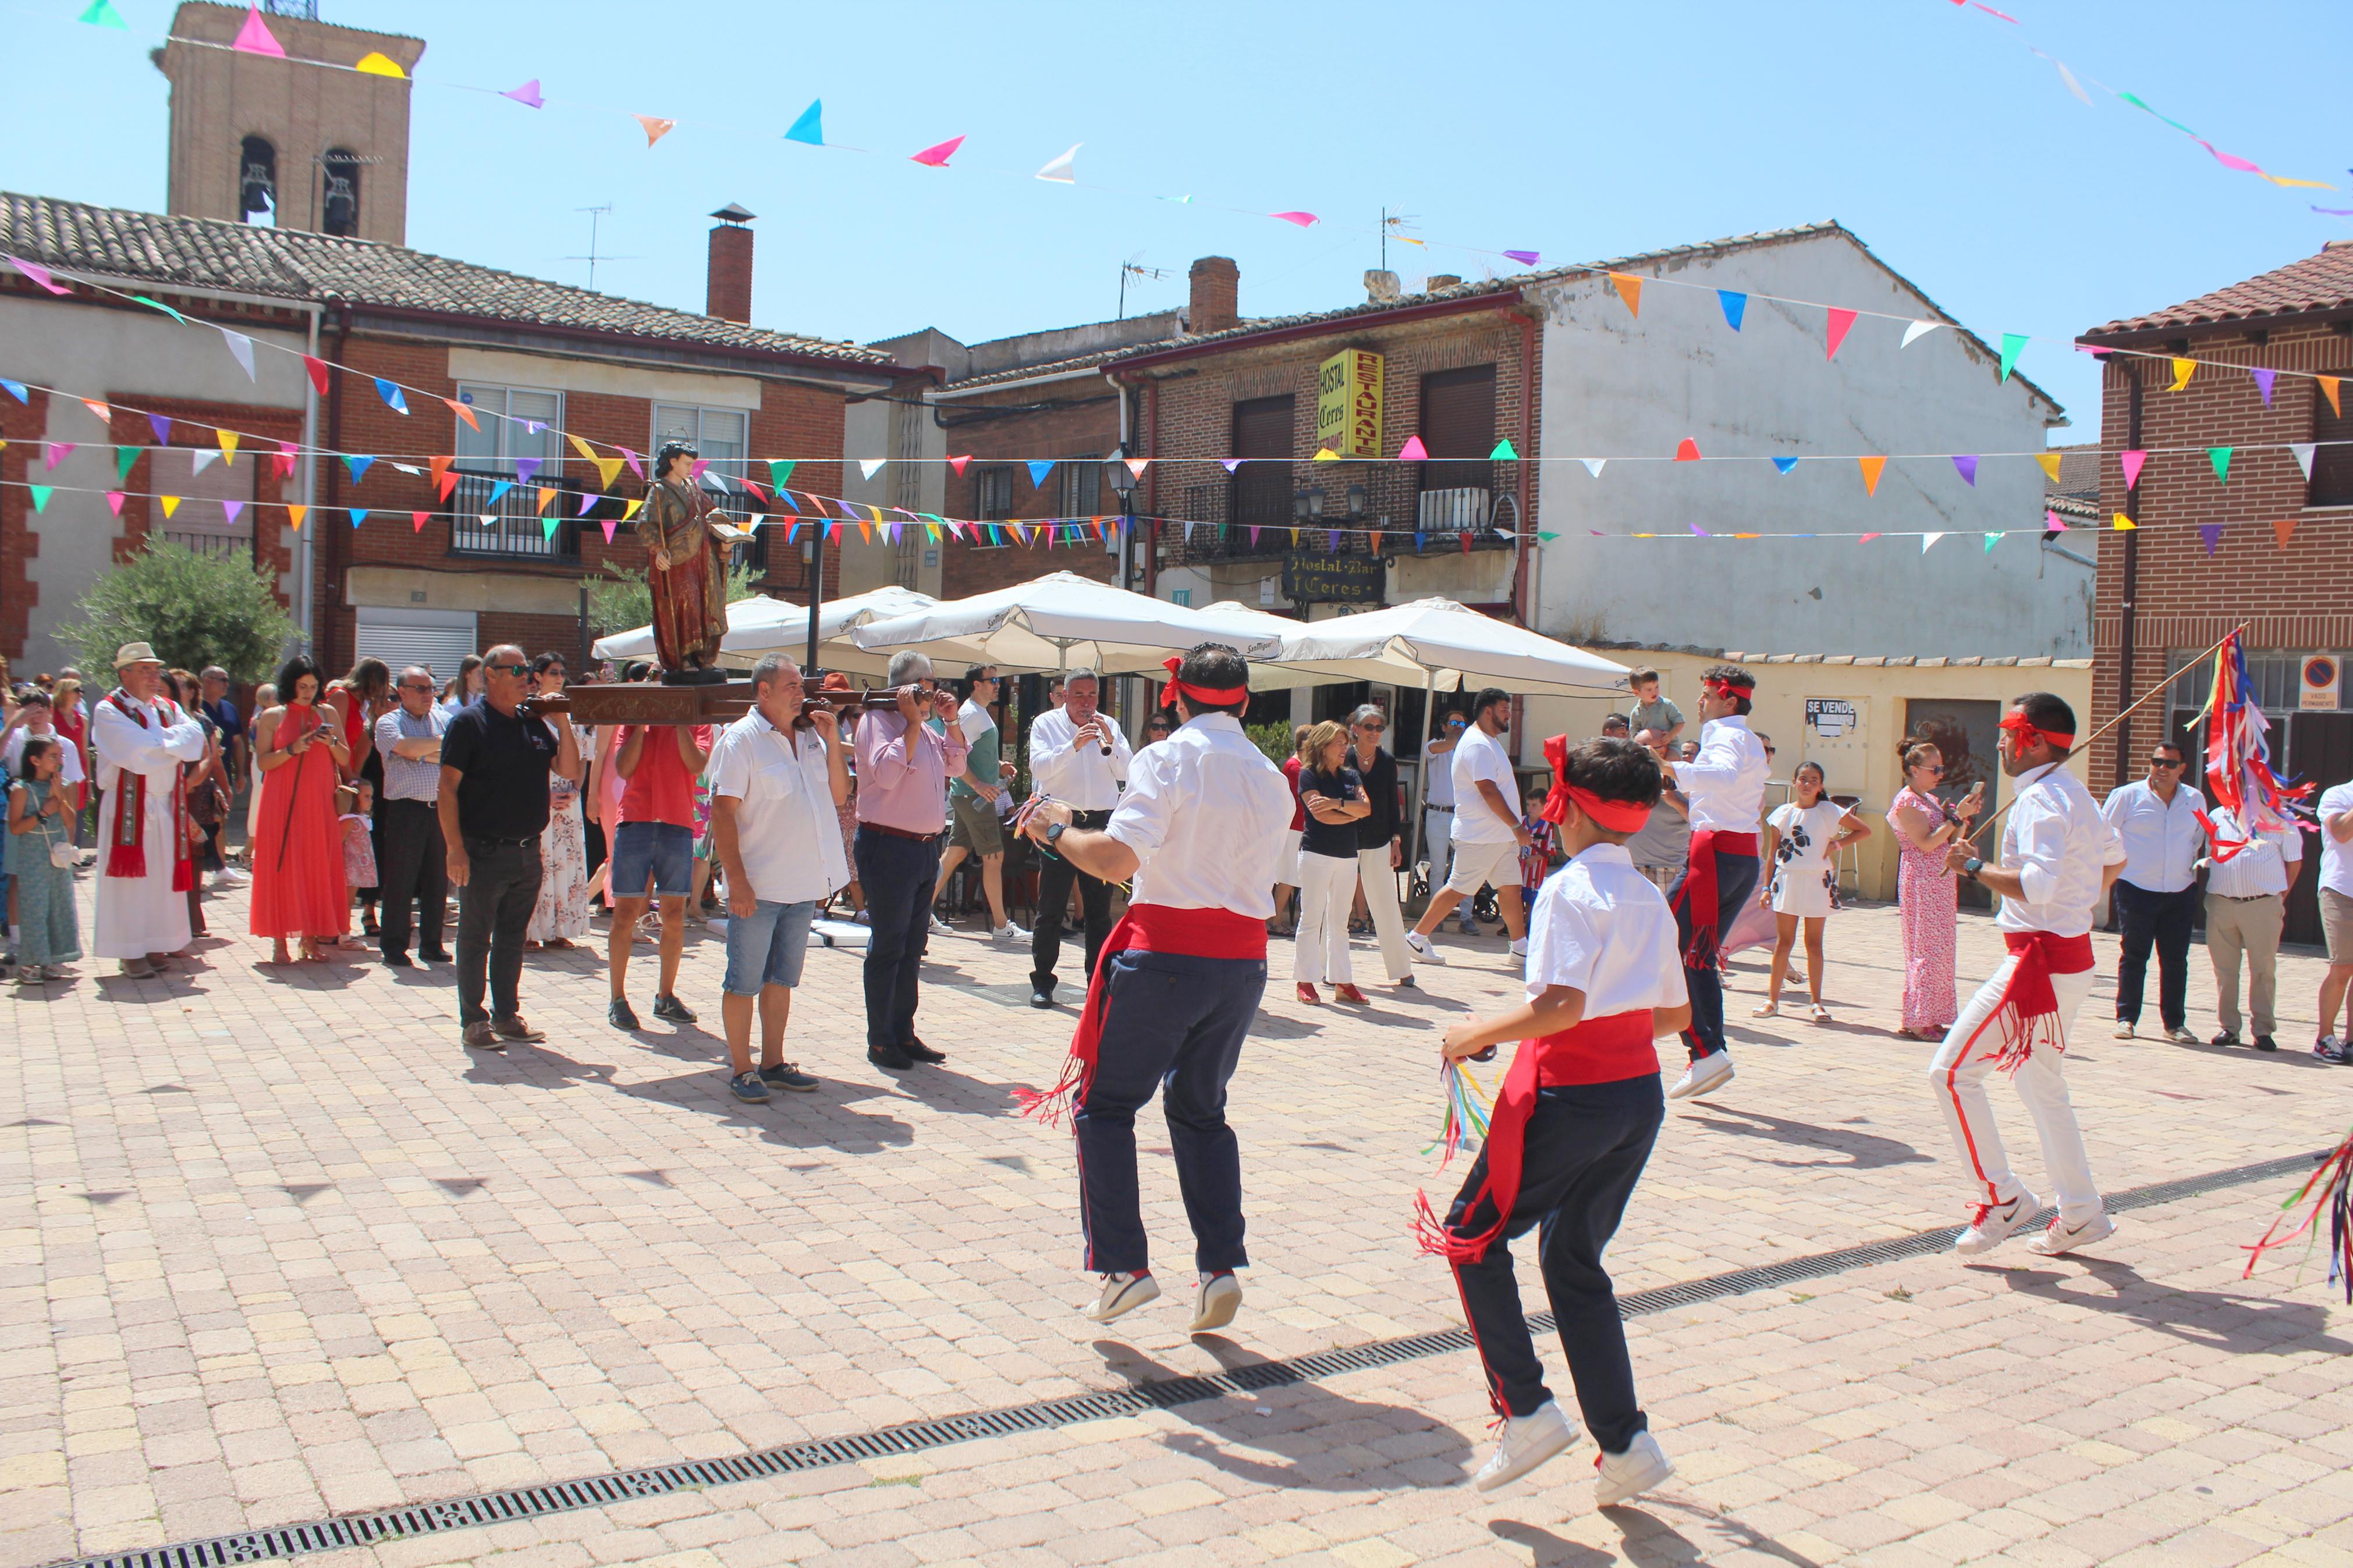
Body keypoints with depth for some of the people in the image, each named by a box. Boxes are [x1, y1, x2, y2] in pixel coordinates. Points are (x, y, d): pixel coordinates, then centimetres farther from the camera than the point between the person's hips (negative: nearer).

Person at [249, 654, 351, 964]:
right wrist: (292, 750, -17)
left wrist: (332, 743, -10)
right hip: (282, 803, -2)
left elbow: (346, 760, 9)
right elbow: (263, 761, -3)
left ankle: (310, 936, 6)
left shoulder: (327, 715, 11)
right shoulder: (272, 717, 4)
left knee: (317, 866, 1)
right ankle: (279, 940, -1)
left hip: (319, 802, 2)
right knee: (282, 866, -4)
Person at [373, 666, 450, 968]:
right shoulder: (388, 722, 3)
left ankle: (432, 944, 16)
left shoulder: (443, 719, 15)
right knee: (400, 881, -1)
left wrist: (425, 755, -9)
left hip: (441, 808, 4)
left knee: (438, 881, 7)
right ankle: (394, 947, 7)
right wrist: (443, 743, -8)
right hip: (406, 810, -4)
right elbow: (407, 748, -17)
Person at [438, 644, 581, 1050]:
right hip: (484, 852, -6)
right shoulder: (469, 722, -7)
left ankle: (507, 1014, 23)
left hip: (527, 852, 6)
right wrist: (455, 848, -17)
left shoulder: (533, 723, 11)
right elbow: (447, 788, -11)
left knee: (513, 937, 13)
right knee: (476, 937, 3)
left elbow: (570, 770, 9)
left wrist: (562, 724, -3)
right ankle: (473, 1021, 10)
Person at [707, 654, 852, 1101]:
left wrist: (833, 740, 0)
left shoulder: (810, 737, 10)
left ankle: (773, 1063, 24)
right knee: (744, 981, 3)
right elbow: (722, 812, -13)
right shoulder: (740, 739, -8)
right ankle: (740, 1069, 13)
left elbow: (839, 795, 12)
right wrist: (737, 881, -18)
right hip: (758, 887, -6)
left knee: (782, 979, 15)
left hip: (803, 887, 6)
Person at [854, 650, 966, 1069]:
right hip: (888, 846, -9)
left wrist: (951, 722, 9)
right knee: (887, 947, -2)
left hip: (925, 847, 9)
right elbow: (886, 772, -24)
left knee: (912, 947, 13)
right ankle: (879, 1041, 6)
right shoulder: (878, 720, -10)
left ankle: (903, 1034, 22)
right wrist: (913, 723, -19)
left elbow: (956, 766, 22)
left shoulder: (926, 728, 16)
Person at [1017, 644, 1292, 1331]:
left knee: (1103, 1104, 9)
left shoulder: (1168, 760, -8)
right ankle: (1221, 1267, 12)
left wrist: (1056, 830, 0)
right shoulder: (1271, 779, 10)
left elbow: (1115, 860, -18)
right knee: (1201, 1111, 20)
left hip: (1165, 956, -6)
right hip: (1243, 960, 6)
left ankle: (1124, 1266, 3)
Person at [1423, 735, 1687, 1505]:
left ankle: (1526, 1411, 7)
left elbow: (1562, 1005, -24)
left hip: (1570, 1093, -8)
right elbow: (1677, 1013, 15)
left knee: (1472, 1235, 9)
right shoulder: (1650, 897, 10)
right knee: (1575, 1262, 17)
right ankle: (1625, 1444, 16)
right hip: (1641, 1093, 8)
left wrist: (1478, 1034, -13)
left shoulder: (1569, 890, -13)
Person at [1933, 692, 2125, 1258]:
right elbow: (2114, 857, 29)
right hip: (2070, 953, 11)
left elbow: (2038, 885, -30)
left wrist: (1974, 867, -19)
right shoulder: (2074, 792, 14)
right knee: (2041, 1084, 20)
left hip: (2042, 961, -11)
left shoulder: (2041, 800, -18)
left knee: (1952, 1071, -8)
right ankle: (2081, 1214, 25)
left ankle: (2000, 1197, -2)